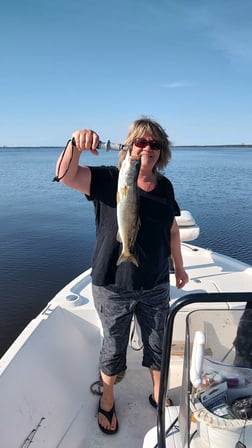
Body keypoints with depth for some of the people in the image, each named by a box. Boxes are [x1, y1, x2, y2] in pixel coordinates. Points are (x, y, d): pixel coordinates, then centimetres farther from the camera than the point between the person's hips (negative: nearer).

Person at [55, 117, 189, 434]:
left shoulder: (164, 186, 1)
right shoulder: (108, 179, -11)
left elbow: (172, 229, 11)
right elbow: (66, 175, -26)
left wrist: (179, 266, 16)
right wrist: (76, 144, -44)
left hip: (156, 286, 4)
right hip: (113, 286, -3)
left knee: (158, 345, 19)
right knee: (114, 347, 16)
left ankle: (159, 396, 48)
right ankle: (107, 401, 45)